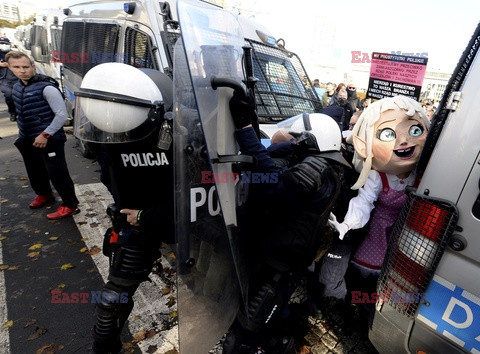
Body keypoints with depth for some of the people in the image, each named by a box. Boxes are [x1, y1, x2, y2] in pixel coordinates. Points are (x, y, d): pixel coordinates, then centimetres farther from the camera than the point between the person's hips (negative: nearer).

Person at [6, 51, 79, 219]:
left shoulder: (47, 87, -16)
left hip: (50, 139, -8)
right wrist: (23, 135, 17)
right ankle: (44, 194, 45)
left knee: (57, 173, -5)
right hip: (28, 140, 8)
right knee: (35, 172, 22)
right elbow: (22, 115, 21)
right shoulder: (16, 88, 9)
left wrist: (45, 135, -20)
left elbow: (62, 114, -20)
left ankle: (70, 205, 7)